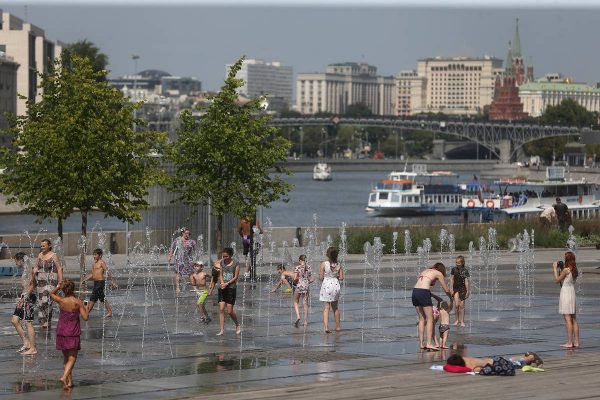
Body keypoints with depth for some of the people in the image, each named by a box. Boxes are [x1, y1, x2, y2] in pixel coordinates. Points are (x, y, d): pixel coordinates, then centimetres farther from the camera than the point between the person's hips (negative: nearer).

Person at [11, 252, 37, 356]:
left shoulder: (28, 270, -14)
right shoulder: (25, 270, 15)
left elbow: (31, 286, -20)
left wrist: (23, 300, -22)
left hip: (29, 297, -10)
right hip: (25, 297, 10)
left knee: (28, 323, -7)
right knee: (14, 320, 9)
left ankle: (32, 348, -3)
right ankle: (26, 342, 14)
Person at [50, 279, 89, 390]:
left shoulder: (61, 301, -5)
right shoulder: (78, 302, -11)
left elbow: (51, 294, 15)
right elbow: (85, 317, -12)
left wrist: (58, 286, 4)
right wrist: (86, 309, 6)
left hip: (61, 332, 3)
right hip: (73, 333, -3)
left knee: (66, 358, 17)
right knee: (72, 358, -1)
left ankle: (70, 381, 18)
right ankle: (64, 377, -24)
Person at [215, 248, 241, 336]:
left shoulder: (236, 264, -2)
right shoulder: (222, 263, 10)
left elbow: (236, 277, -5)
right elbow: (220, 275, 10)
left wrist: (227, 283, -15)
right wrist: (222, 283, -9)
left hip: (231, 288, -4)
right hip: (222, 288, 4)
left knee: (230, 311, -3)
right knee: (221, 309, -4)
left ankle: (237, 326, 22)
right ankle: (222, 330, -2)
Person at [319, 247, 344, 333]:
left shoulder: (324, 264, -11)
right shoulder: (338, 265, -2)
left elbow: (321, 277, -9)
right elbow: (341, 278, -1)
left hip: (326, 285, -3)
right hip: (336, 285, 3)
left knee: (326, 308, -2)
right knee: (335, 307, 19)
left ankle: (326, 327, -16)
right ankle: (338, 326, 27)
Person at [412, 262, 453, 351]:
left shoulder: (426, 271, 28)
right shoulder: (438, 273, 10)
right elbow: (446, 290, 14)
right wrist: (451, 298, 34)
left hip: (415, 291, 7)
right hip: (423, 293, -7)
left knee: (422, 318, 15)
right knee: (430, 319, -3)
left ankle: (422, 343, 14)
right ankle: (428, 343, -12)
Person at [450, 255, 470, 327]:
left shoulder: (465, 270, -7)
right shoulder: (454, 269, -2)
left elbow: (466, 281, -6)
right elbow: (451, 280, 2)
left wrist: (467, 291, -7)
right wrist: (451, 290, -3)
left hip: (462, 289, -1)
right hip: (455, 288, 1)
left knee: (462, 305, 2)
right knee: (456, 305, -9)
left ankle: (462, 321, 10)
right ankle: (457, 320, 6)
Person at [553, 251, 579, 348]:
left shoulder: (566, 270, -15)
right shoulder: (575, 271, 8)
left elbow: (557, 280, -6)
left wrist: (555, 269, 2)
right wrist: (560, 269, 18)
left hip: (566, 294, -8)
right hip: (572, 294, 8)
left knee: (568, 319, -7)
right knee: (574, 319, 11)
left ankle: (569, 342, -8)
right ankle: (576, 341, 13)